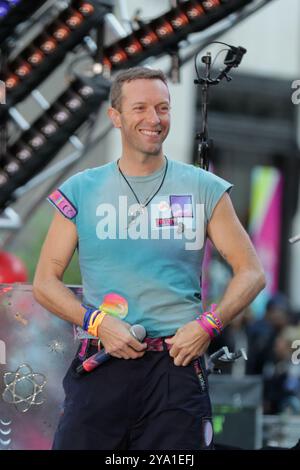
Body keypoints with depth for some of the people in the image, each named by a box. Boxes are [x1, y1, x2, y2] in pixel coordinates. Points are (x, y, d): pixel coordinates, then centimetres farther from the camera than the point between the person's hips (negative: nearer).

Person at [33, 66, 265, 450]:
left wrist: (208, 325, -8)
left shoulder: (204, 189, 7)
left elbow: (251, 273, 8)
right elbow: (45, 282, 8)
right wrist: (97, 322, -9)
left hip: (177, 366, 0)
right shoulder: (80, 191, 8)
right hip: (101, 369, 0)